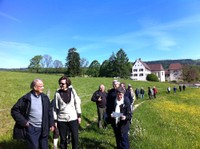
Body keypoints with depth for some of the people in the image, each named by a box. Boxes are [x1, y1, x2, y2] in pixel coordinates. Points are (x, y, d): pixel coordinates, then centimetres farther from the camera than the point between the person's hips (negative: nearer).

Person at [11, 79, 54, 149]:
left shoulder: (45, 97, -1)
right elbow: (14, 111, -5)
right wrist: (23, 121, -11)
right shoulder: (26, 98, -13)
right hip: (31, 129, -3)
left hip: (43, 128, 4)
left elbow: (50, 111, 6)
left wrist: (51, 124, 6)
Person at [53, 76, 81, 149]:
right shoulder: (57, 93, -3)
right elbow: (55, 107, 1)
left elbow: (77, 103, 3)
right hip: (61, 120, 0)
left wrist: (79, 115, 2)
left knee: (75, 138, 5)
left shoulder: (72, 91, -2)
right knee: (63, 139, 11)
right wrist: (55, 120, 2)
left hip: (73, 118, 0)